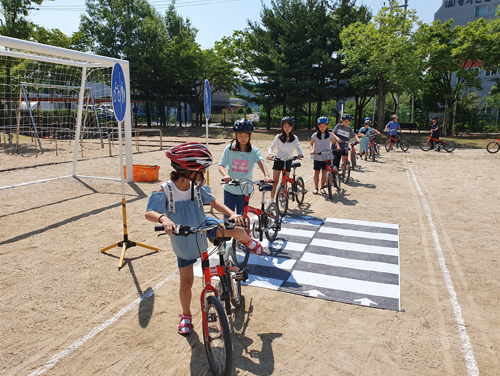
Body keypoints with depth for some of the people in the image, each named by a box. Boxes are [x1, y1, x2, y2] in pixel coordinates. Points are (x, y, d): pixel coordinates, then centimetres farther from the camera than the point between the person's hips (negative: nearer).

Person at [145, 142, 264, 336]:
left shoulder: (197, 186, -14)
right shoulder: (165, 191, -25)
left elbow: (212, 201, -8)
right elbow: (149, 212, -35)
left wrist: (231, 213, -24)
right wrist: (163, 218, -58)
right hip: (183, 241, -2)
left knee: (238, 230, -16)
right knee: (186, 281, 6)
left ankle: (248, 242, 24)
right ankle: (186, 316, 34)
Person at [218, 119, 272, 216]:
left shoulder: (254, 150, -5)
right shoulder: (229, 149, -4)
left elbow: (260, 162, -23)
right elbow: (221, 165, -8)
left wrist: (266, 175, -43)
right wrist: (225, 175, -31)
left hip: (245, 191, 0)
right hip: (230, 189, 0)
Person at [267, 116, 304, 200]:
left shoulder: (294, 138, -1)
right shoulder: (278, 137, -2)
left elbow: (298, 147, -10)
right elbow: (272, 147, -5)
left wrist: (300, 154, -33)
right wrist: (270, 154, -26)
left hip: (288, 161, 1)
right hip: (278, 161, -1)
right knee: (275, 182, -1)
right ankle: (272, 200, 5)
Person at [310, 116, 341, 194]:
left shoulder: (330, 135, 2)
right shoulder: (315, 135, -1)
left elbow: (335, 142, 9)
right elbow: (311, 144, 1)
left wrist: (338, 147, -11)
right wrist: (312, 150, -18)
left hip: (326, 157, 1)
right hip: (317, 157, -1)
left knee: (324, 173, 5)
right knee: (317, 172, 5)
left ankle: (322, 187, 18)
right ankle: (316, 188, 15)